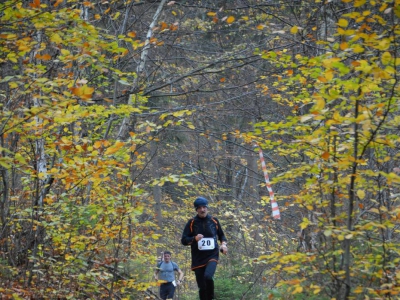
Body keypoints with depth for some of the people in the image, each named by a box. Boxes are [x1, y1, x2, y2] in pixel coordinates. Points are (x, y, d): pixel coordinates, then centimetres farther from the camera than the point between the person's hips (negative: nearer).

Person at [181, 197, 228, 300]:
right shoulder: (192, 223, 0)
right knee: (202, 287, 2)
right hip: (198, 259, 1)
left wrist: (223, 244, 1)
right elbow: (184, 240, -1)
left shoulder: (214, 221, 5)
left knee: (208, 276, -29)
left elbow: (221, 235, 21)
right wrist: (195, 238, -19)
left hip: (212, 256, -1)